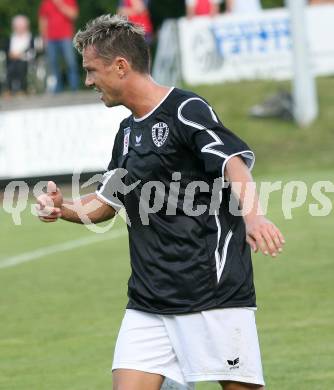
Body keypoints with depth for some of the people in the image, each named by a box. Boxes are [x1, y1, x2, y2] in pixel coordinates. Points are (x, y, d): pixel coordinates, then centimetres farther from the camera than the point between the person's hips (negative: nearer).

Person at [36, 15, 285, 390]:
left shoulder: (186, 110, -9)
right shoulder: (127, 132, 17)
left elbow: (234, 162, -24)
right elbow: (106, 202, 29)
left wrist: (252, 215, -44)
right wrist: (63, 208, 8)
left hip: (214, 295, -8)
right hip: (147, 302, 8)